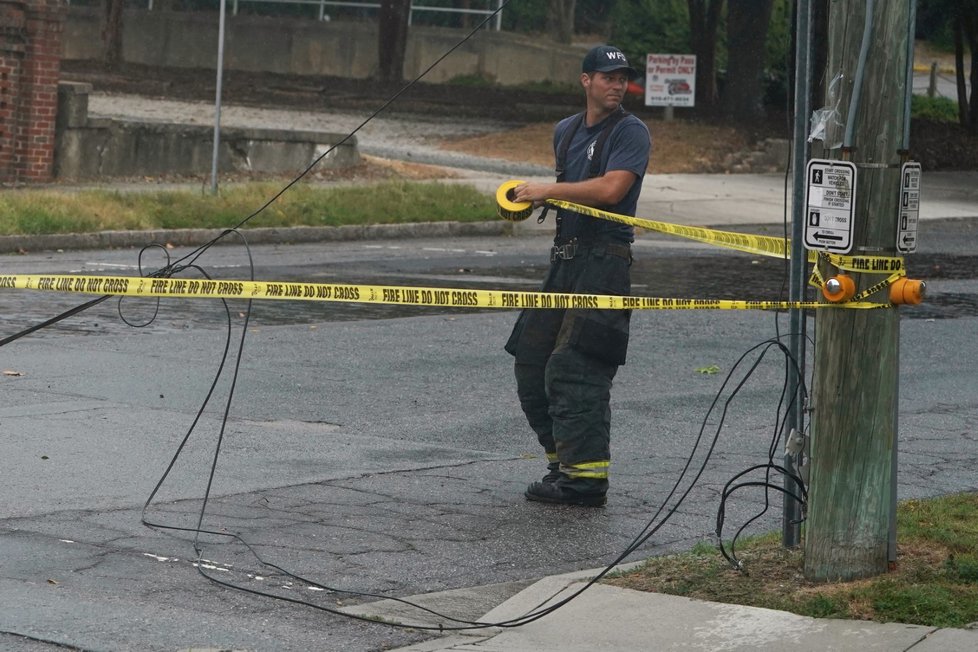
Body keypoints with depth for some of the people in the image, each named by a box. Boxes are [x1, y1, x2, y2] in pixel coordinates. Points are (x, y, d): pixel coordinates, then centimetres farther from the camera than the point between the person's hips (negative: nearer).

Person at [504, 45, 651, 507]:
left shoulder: (631, 132, -6)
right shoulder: (565, 132, 18)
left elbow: (610, 188, -19)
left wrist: (548, 190, -13)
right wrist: (534, 199, 15)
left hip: (605, 258, -8)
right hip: (564, 258, 8)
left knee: (575, 365, -15)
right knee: (531, 362, 9)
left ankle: (586, 477, -13)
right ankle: (564, 462, 19)